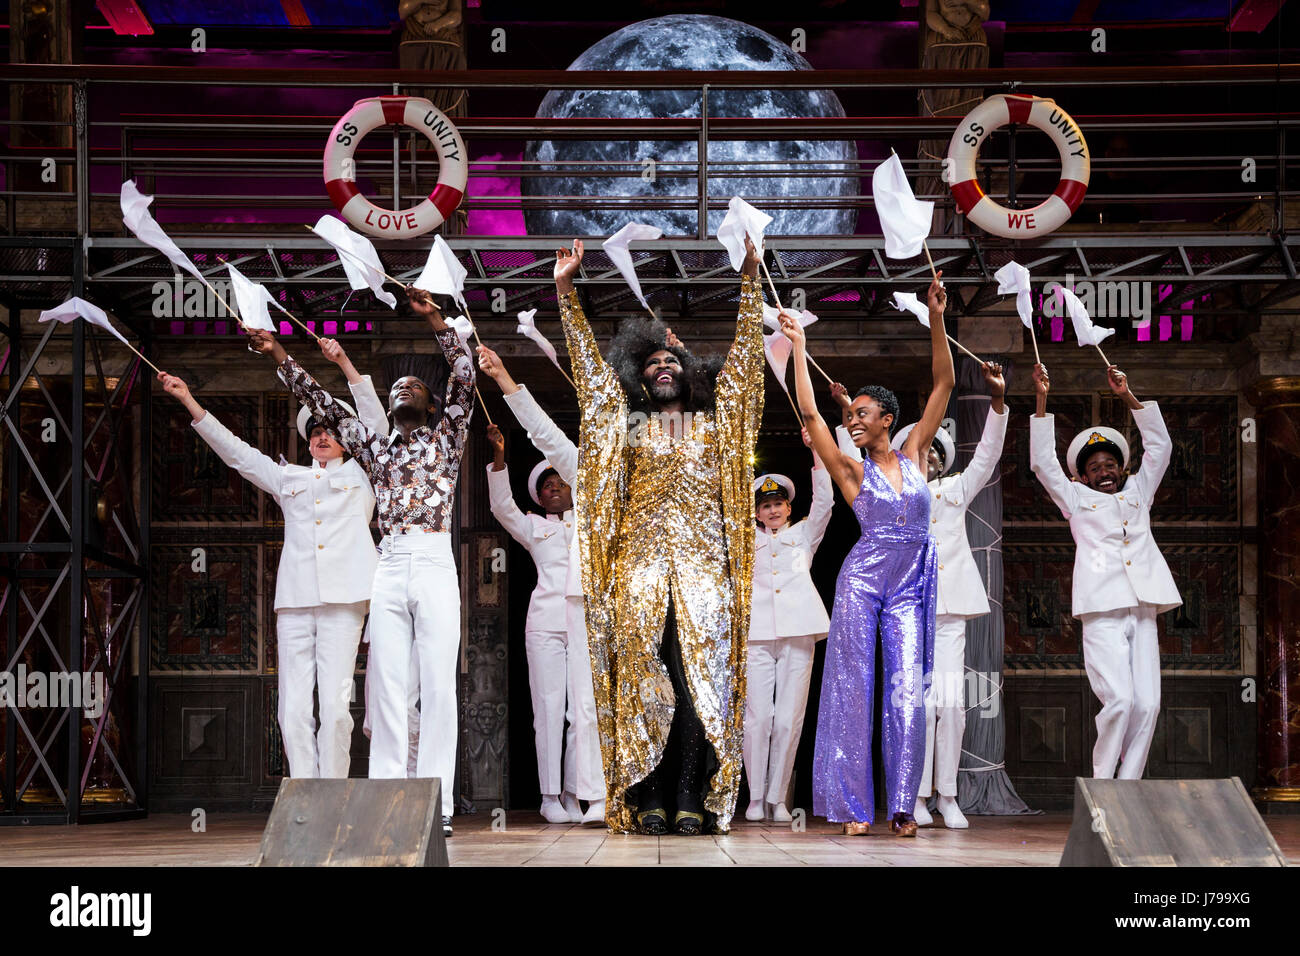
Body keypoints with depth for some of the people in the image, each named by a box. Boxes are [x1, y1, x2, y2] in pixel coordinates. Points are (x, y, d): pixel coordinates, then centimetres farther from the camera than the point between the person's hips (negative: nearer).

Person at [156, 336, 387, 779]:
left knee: (335, 703, -10)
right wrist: (189, 401, 19)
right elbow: (235, 451, 24)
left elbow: (375, 420, 6)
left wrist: (344, 363, -3)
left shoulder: (360, 474, 17)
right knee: (293, 706, -5)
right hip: (295, 599, 3)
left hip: (342, 598, -3)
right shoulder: (288, 477, 25)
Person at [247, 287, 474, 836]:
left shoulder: (446, 438, 15)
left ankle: (437, 805, -6)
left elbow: (464, 378, 4)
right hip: (388, 568, 3)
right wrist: (278, 355, 13)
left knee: (437, 686, -6)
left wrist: (434, 318, -3)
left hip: (435, 564, -3)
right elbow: (322, 404, 20)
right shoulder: (374, 446, 22)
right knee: (387, 686, -2)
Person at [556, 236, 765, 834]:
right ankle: (647, 798, -3)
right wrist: (565, 289, 9)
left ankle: (691, 799, -5)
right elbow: (588, 360, 14)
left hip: (703, 569, 0)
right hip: (640, 568, 0)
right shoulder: (625, 423, 16)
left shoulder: (714, 422, 17)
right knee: (643, 680, -5)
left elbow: (743, 354, 15)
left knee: (702, 676, -6)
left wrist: (750, 280, 11)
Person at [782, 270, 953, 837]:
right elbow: (809, 413, -1)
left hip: (912, 587, 2)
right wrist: (798, 346, 1)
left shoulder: (913, 456, 9)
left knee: (908, 693, -4)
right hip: (863, 580, -1)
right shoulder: (853, 472, 4)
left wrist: (936, 321, -2)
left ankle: (902, 806, 1)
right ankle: (854, 806, 0)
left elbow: (943, 385, 5)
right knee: (853, 689, -4)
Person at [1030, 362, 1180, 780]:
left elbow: (1159, 446, 23)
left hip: (1142, 611, 4)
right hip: (1103, 610, -4)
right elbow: (1043, 462, 13)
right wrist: (1041, 401, 9)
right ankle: (1101, 789, -5)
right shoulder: (1076, 499, 19)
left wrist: (1128, 397, 16)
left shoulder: (1138, 492, 26)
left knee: (1147, 703, -7)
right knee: (1119, 700, -18)